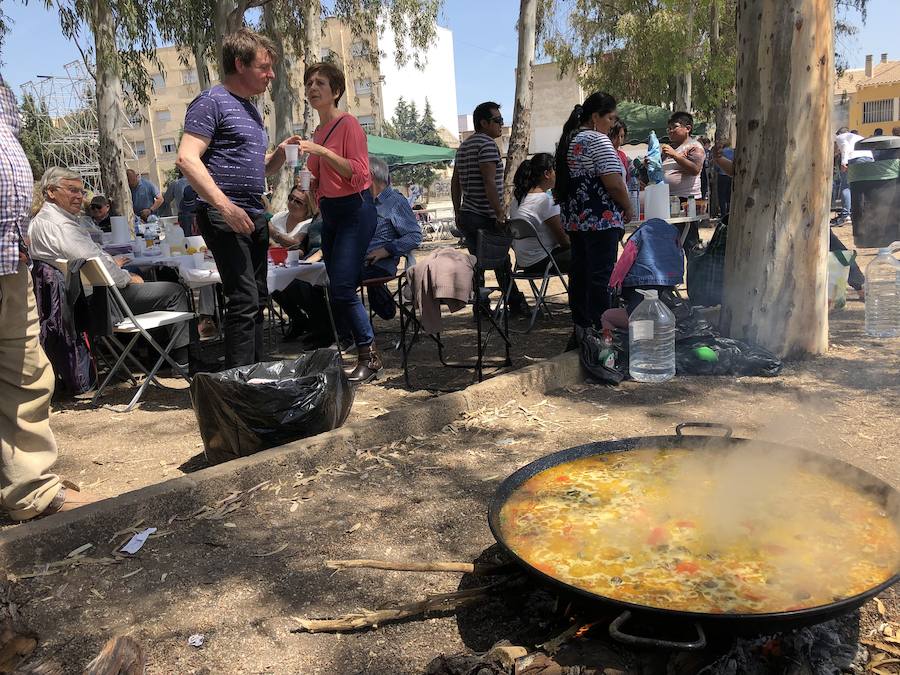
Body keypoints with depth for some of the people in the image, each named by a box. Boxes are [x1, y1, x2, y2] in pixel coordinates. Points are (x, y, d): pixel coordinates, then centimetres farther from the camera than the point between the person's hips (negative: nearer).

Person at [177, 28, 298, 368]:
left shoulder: (251, 109, 21)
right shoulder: (212, 101, -6)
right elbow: (187, 158, -17)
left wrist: (281, 152, 6)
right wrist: (224, 205, -25)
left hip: (254, 217, 9)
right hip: (224, 216, -9)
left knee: (257, 301, 12)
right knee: (244, 301, -14)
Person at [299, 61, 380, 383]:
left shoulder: (348, 124, -8)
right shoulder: (318, 132, 15)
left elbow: (359, 173, -19)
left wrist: (322, 151, -23)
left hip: (355, 210, -9)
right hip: (329, 212, 9)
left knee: (342, 287, -16)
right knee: (338, 288, 9)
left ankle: (369, 356, -4)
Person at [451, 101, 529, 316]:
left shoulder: (464, 146, 17)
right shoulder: (487, 144, -11)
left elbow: (455, 182, 19)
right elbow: (489, 183, -19)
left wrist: (458, 213, 22)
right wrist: (500, 215, -17)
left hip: (466, 216, 9)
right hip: (485, 217, -9)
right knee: (502, 264, 1)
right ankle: (516, 304, 10)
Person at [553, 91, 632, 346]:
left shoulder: (569, 139, 16)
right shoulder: (597, 140, -13)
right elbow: (614, 183, -18)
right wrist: (628, 210, -5)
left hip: (575, 219, 9)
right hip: (600, 220, -9)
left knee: (579, 272, 12)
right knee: (600, 277, -5)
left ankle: (580, 327, 19)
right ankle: (598, 331, -2)